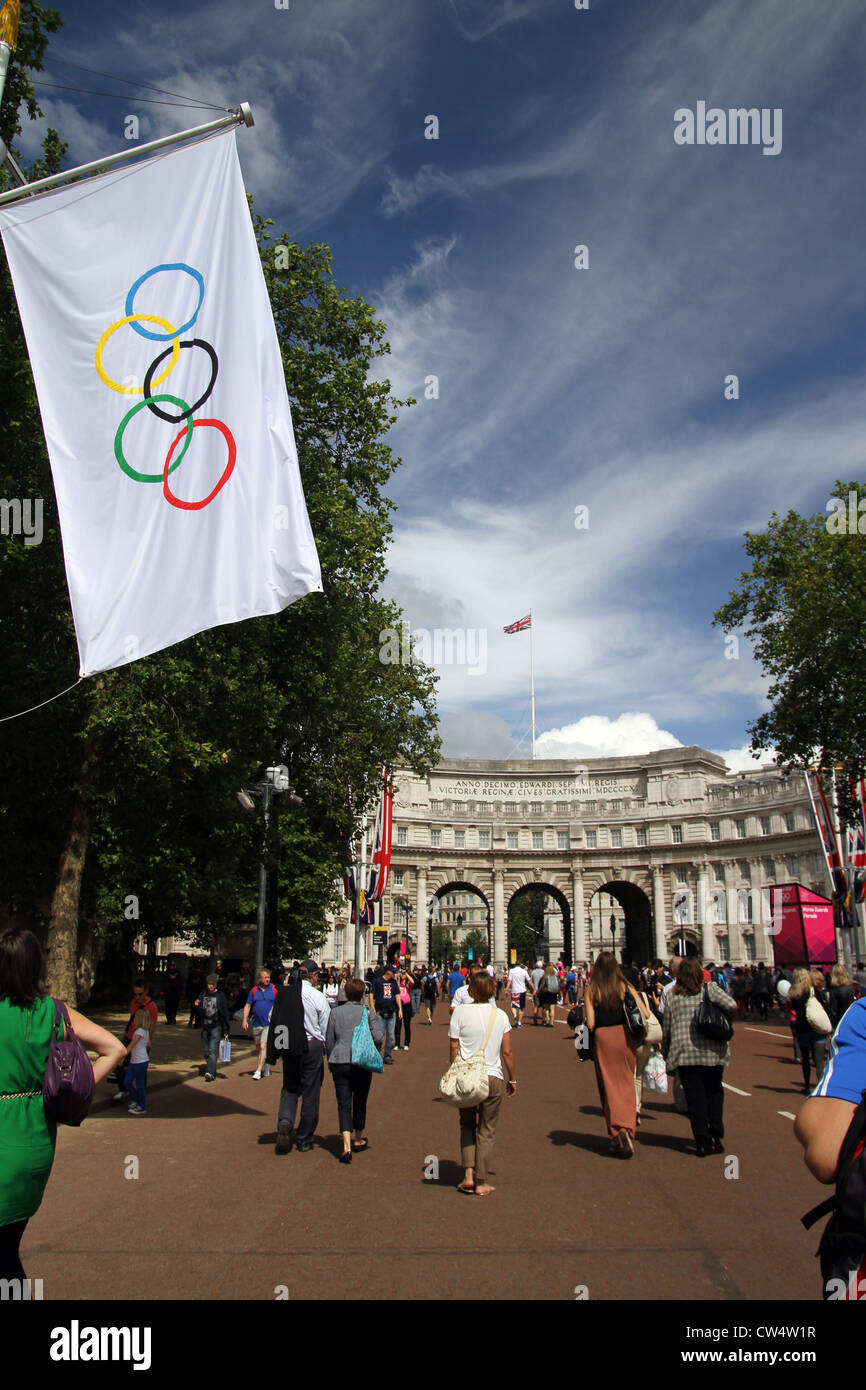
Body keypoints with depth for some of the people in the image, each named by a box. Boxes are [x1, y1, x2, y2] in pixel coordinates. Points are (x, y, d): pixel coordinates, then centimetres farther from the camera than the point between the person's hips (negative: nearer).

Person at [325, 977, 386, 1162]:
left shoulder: (335, 1012, 3)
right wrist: (380, 1022, 7)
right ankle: (359, 1141, 32)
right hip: (362, 1063, 0)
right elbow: (378, 1037, -12)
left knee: (344, 1104, 0)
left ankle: (347, 1147, -13)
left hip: (339, 1063, 0)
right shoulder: (368, 1012, -3)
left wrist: (331, 1061, 21)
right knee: (360, 1102, 17)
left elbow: (329, 1042, 8)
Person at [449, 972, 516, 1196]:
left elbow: (454, 1047, -5)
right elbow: (507, 1051, 2)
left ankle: (468, 1175, 8)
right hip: (493, 1077, 0)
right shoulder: (500, 1015, -1)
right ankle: (481, 1183, 13)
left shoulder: (460, 1011, -6)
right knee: (486, 1131, 10)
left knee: (467, 1126, 18)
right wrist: (512, 1079, 13)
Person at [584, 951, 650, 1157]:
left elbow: (590, 1024, -10)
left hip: (603, 1038, -1)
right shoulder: (625, 986, -2)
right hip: (625, 1037, 1)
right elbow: (645, 1015, -5)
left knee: (609, 1086, 9)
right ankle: (628, 1128, -2)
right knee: (627, 1085, 12)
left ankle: (617, 1132, -1)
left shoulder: (590, 990, -6)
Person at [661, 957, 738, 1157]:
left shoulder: (672, 996, 3)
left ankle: (703, 1142, 7)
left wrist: (665, 1053, 19)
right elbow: (732, 1006, -15)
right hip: (713, 1052, 0)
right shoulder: (710, 989, 0)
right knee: (714, 1092, 15)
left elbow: (666, 1028, 6)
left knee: (695, 1097, 6)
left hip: (685, 1054, 0)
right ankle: (716, 1136, 7)